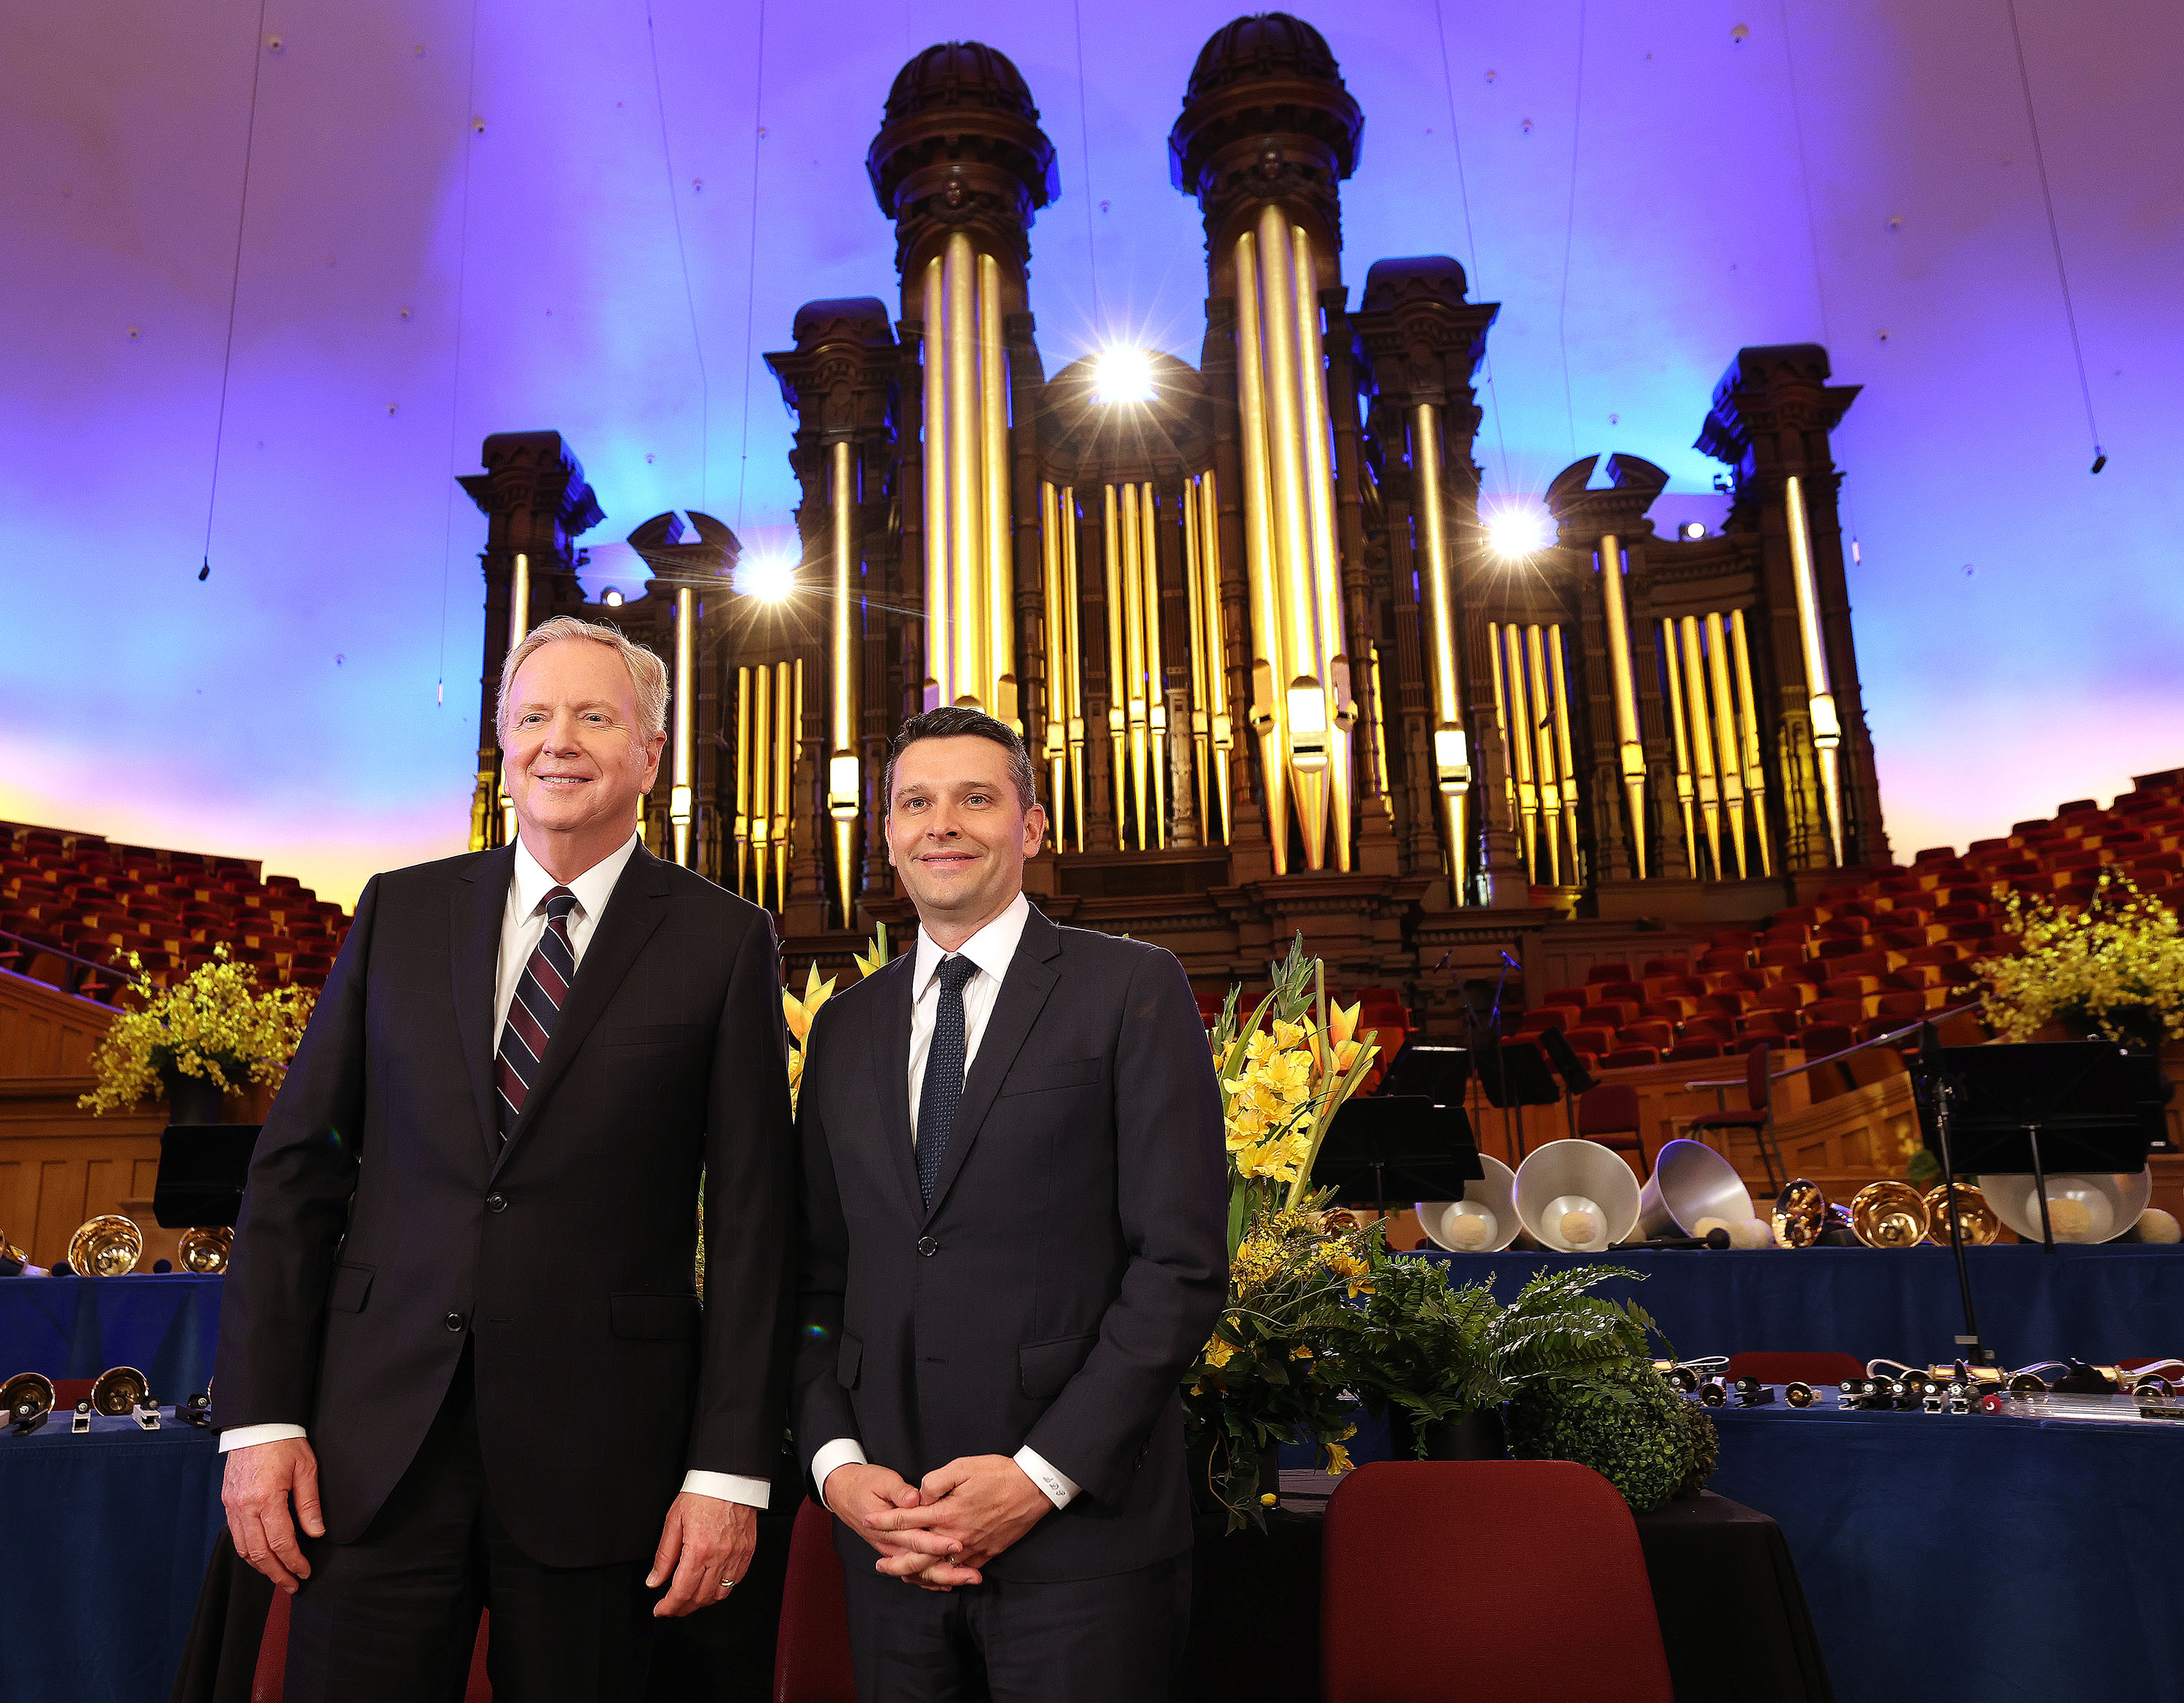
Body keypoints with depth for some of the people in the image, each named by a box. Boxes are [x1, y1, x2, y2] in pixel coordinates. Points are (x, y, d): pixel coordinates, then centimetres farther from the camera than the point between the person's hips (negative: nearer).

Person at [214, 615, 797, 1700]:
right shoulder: (401, 911, 6)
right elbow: (296, 1163, 6)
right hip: (376, 1438, 2)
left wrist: (731, 1468, -7)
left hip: (598, 1451, -2)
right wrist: (260, 1415, 0)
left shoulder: (723, 941, -2)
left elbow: (753, 1219, -4)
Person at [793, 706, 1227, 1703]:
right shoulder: (846, 1027, 10)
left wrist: (1044, 1472, -13)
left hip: (1080, 1534, -4)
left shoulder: (1132, 990, -5)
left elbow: (1183, 1263, -10)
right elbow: (817, 1275, 11)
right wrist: (834, 1460, -3)